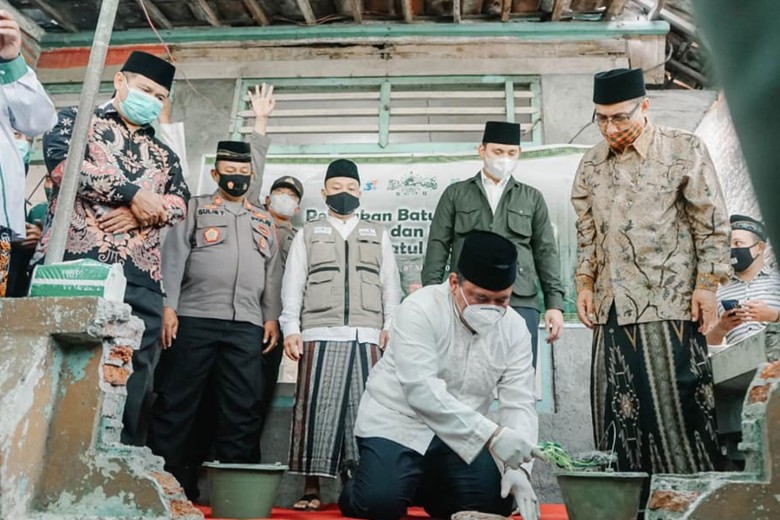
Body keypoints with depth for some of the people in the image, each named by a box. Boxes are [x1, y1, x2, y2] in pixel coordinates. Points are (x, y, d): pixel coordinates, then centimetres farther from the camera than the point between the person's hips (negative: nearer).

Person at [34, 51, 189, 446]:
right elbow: (62, 162, -6)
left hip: (140, 280, 4)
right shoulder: (77, 120, 15)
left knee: (131, 380, 1)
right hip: (70, 264, -3)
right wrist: (133, 193, -8)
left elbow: (180, 202, 10)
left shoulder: (164, 154, 26)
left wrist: (141, 211, -11)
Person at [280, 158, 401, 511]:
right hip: (319, 335, 0)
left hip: (366, 336, 1)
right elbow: (293, 285, 8)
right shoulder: (307, 234, 16)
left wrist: (391, 326, 1)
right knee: (317, 406, -3)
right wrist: (291, 329, -3)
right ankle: (312, 487, 5)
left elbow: (390, 284, 12)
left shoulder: (378, 234, 19)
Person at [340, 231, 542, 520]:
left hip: (461, 434, 5)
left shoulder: (514, 328, -7)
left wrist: (518, 466, -26)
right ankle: (359, 491, 15)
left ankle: (425, 485, 21)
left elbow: (519, 403, -10)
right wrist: (492, 434, -40)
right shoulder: (419, 309, -22)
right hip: (398, 422, -5)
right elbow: (422, 390, -33)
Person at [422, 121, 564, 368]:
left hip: (521, 303, 1)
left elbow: (546, 253, 13)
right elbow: (438, 248, 7)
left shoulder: (532, 198, 17)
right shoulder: (455, 194, 13)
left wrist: (554, 303, 4)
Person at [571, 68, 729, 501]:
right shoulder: (592, 164, 11)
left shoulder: (685, 150, -1)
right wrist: (585, 284, 9)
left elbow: (713, 225, -2)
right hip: (613, 306, 5)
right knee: (618, 407, 9)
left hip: (670, 303, -4)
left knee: (678, 404, 1)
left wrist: (707, 285, -7)